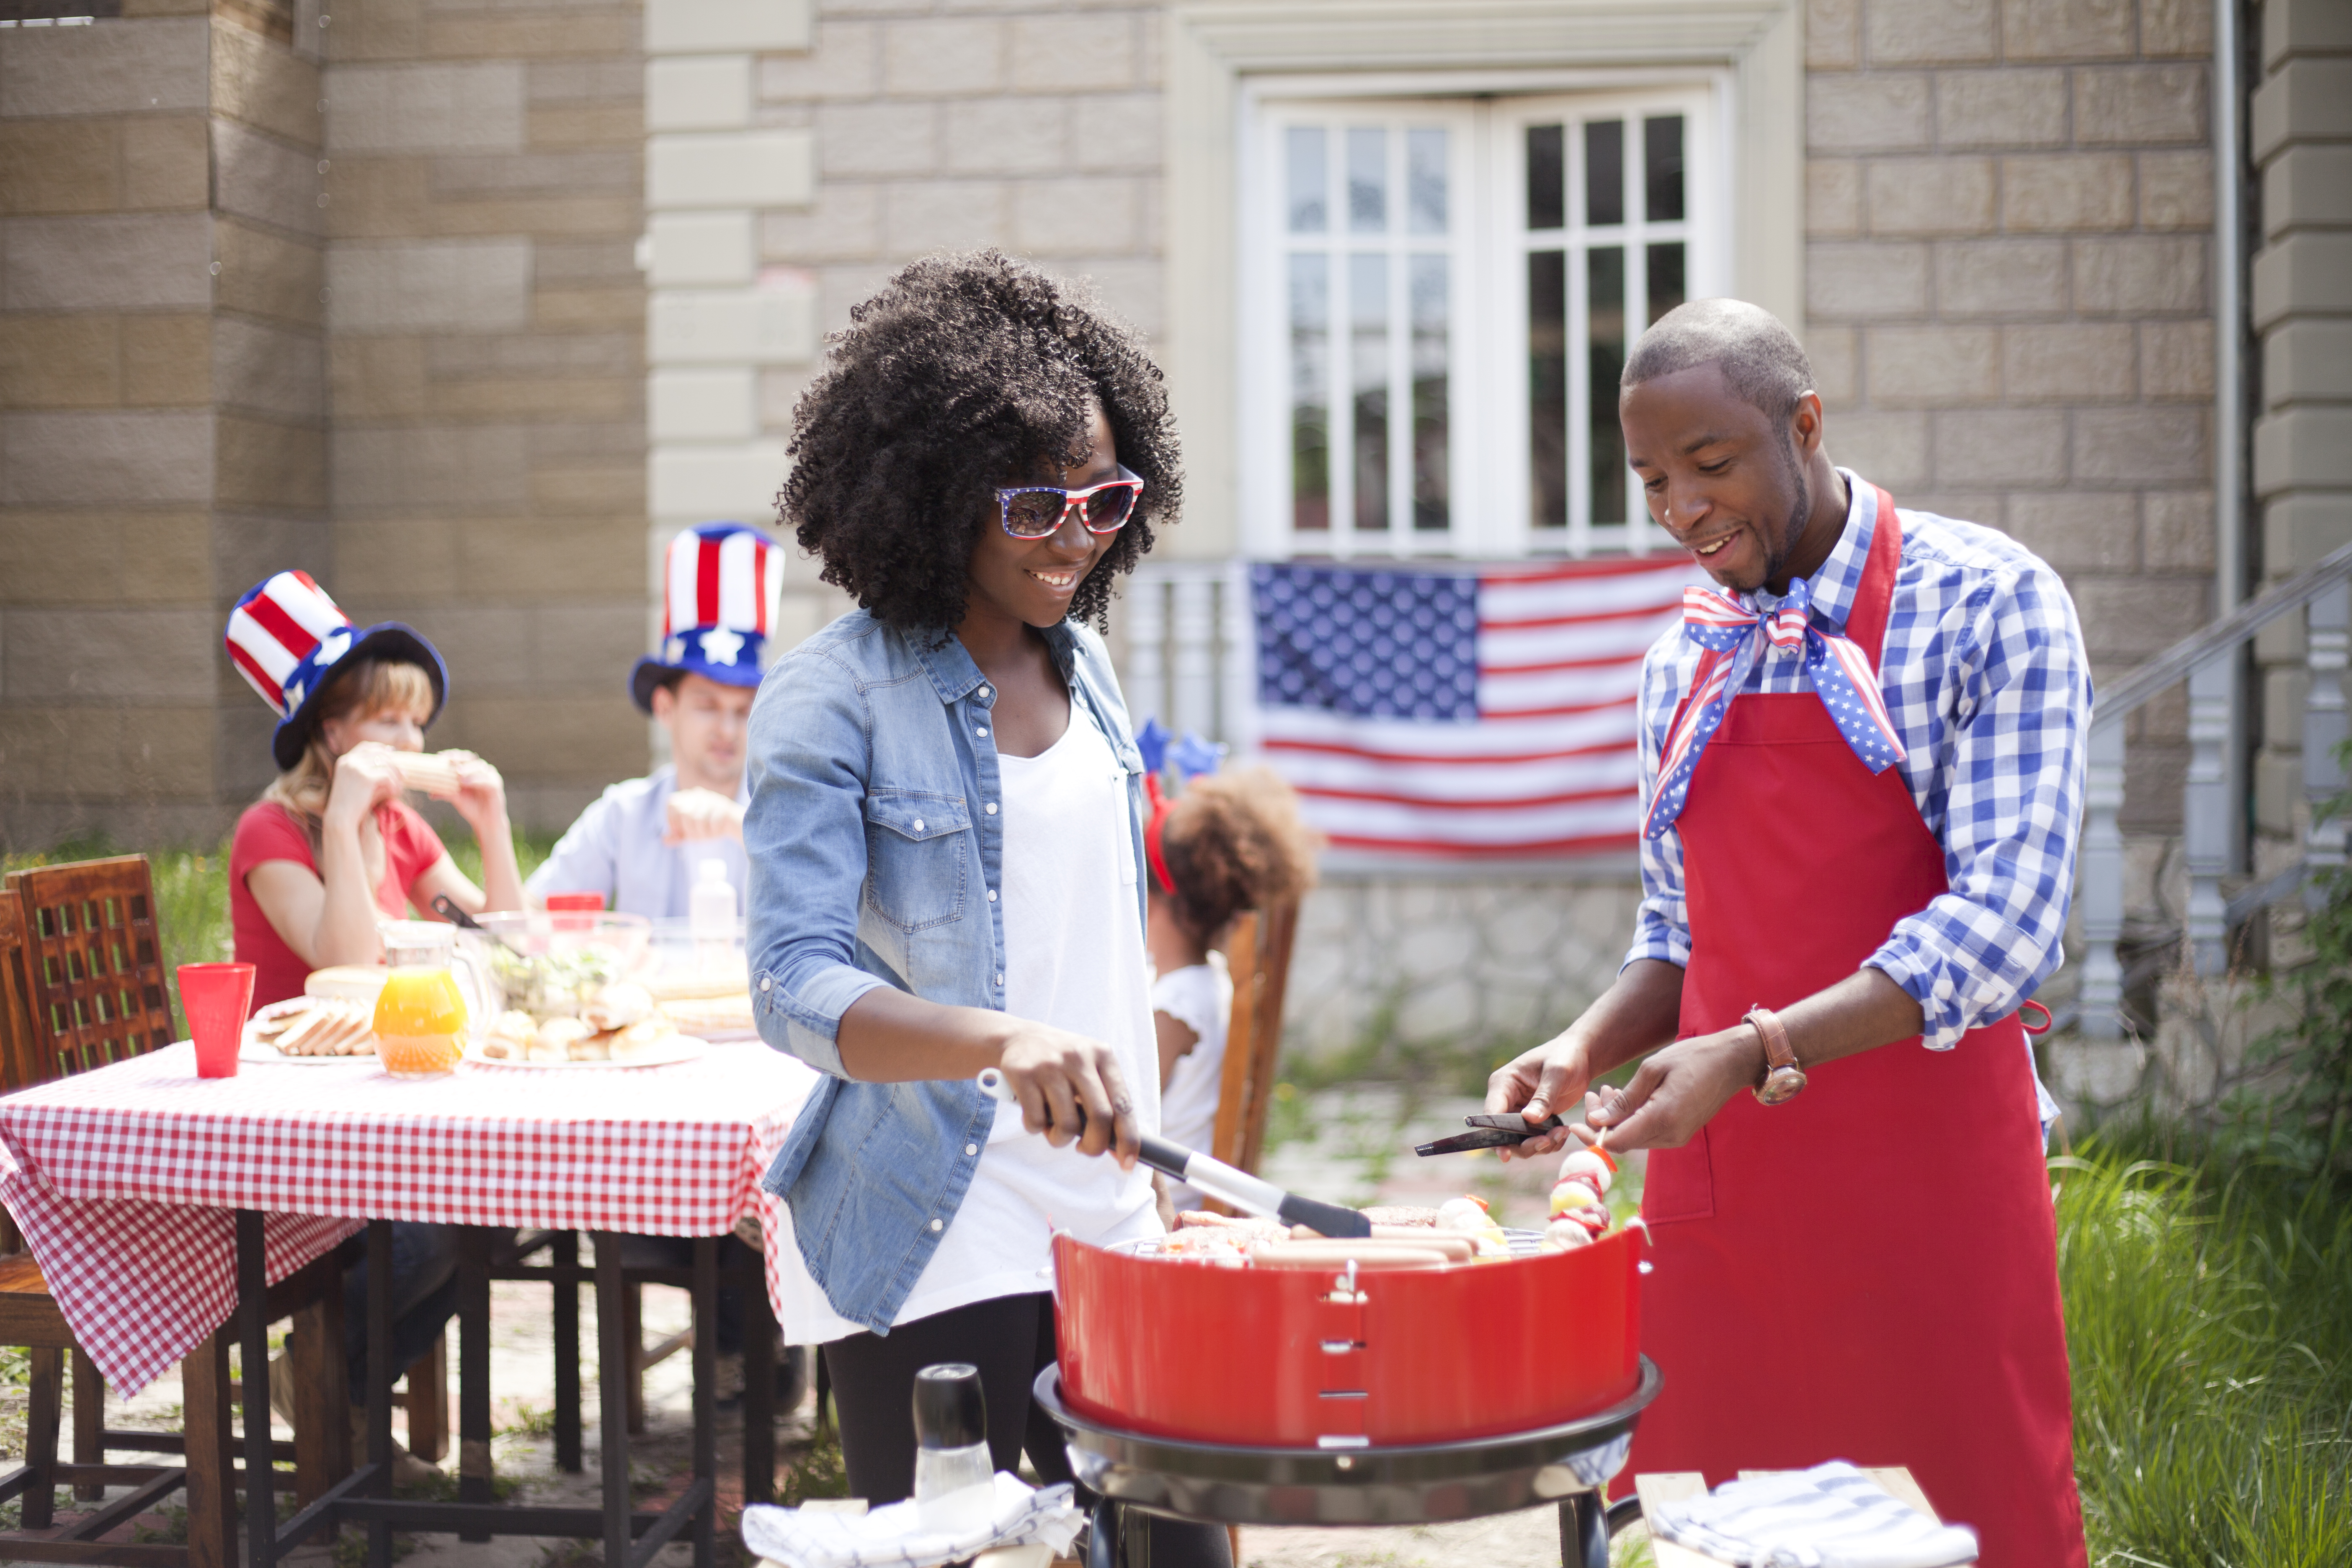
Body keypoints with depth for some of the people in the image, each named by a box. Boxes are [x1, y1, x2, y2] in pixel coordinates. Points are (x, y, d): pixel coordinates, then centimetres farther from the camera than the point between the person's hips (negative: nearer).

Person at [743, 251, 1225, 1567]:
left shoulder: (1084, 664, 9)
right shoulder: (833, 701, -11)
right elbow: (796, 985, -20)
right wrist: (1006, 1041, -36)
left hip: (1108, 1221, 6)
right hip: (932, 1248, -6)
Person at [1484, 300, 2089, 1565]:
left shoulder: (1985, 603, -6)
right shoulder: (1686, 659, 13)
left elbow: (2004, 918, -15)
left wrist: (1755, 1054, -24)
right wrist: (1585, 1052, -1)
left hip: (1924, 1171, -5)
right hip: (1715, 1179, 5)